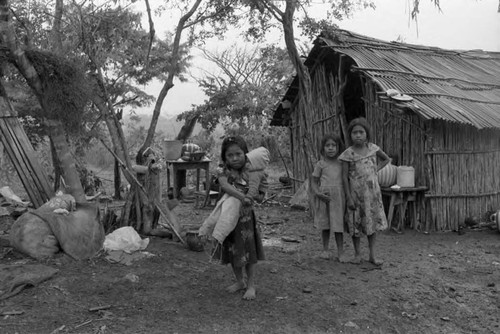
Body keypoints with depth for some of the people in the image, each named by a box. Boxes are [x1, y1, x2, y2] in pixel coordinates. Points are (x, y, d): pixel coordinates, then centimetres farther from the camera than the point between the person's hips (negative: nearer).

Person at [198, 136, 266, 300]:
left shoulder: (251, 171, -10)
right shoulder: (225, 172, -2)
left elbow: (253, 188, -27)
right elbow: (224, 185, -24)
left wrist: (249, 197, -49)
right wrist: (241, 196, -40)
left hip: (244, 217, -4)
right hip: (227, 218, 4)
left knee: (248, 251, 4)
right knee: (231, 251, 15)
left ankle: (251, 285, 20)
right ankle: (240, 281, 35)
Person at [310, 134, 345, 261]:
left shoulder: (341, 164, 6)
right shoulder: (320, 164, 1)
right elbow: (314, 182, 3)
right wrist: (318, 193, -15)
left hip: (338, 198, 0)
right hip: (324, 198, 0)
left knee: (338, 225, 0)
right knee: (325, 226, 11)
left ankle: (340, 253, 8)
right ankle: (325, 250, 25)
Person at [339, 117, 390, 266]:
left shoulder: (372, 148, -1)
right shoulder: (348, 154, -10)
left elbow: (386, 159, 18)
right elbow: (344, 176, -9)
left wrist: (376, 169, 2)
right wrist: (349, 197, -12)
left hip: (372, 192, 3)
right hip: (356, 193, -3)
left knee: (372, 222, 7)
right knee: (355, 223, 6)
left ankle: (372, 255, 17)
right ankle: (357, 253, 21)